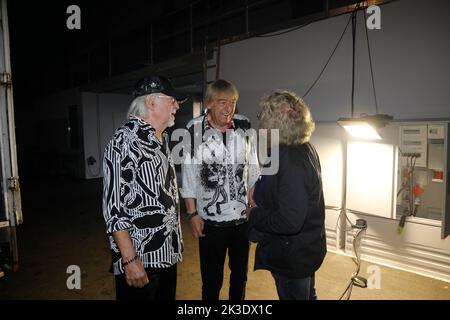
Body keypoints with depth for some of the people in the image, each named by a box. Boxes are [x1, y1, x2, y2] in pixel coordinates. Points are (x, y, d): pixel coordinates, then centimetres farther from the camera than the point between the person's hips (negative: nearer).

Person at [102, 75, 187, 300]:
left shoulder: (162, 139, 9)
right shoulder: (125, 141, -18)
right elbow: (114, 206, -20)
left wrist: (176, 240, 16)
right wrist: (130, 260, -20)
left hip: (168, 254, 8)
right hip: (140, 259, -8)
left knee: (167, 296, 20)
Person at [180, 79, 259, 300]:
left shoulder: (244, 126, -2)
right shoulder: (194, 129, -12)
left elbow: (252, 167, 6)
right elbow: (188, 174, -7)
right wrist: (192, 213, -8)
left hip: (243, 216, 4)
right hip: (210, 219, -3)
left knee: (240, 273, 22)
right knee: (212, 278, 12)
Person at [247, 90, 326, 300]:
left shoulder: (290, 160, -31)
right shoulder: (305, 149, -1)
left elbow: (289, 221, -34)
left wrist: (254, 215, -19)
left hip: (293, 257, -9)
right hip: (307, 248, 9)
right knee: (307, 295, 28)